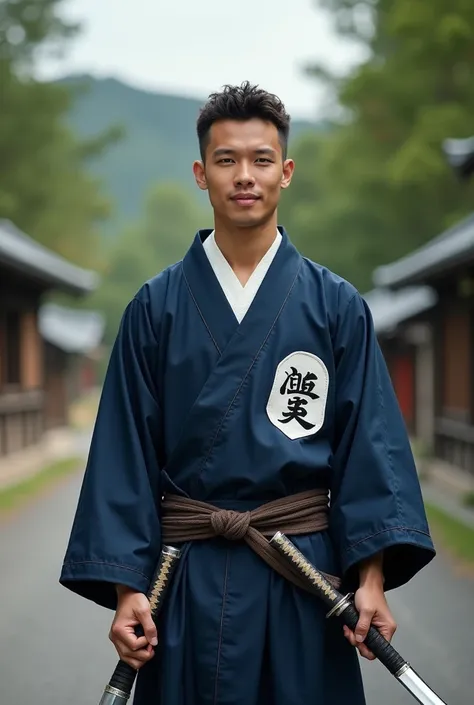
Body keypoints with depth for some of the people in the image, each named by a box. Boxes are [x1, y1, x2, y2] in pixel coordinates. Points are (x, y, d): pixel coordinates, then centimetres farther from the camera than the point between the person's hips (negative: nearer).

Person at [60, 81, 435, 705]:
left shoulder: (337, 306, 2)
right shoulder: (156, 307, 2)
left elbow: (370, 443, -2)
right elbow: (126, 451, 1)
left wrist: (372, 577, -11)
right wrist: (126, 588, -5)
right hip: (187, 581, 0)